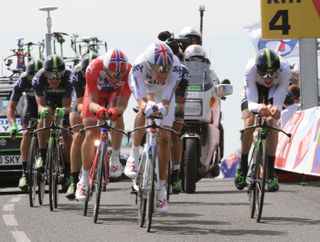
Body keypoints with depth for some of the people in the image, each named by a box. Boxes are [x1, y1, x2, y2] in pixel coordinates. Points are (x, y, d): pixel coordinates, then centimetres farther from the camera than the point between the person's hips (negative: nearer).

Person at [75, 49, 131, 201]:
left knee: (117, 113, -34)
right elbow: (91, 102, -37)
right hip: (96, 93, 0)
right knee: (90, 135, -7)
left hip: (115, 94, 0)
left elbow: (122, 104, -40)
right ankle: (84, 180, 7)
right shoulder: (94, 68, -39)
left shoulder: (129, 71, -38)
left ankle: (115, 159, -23)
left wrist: (116, 110, -64)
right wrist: (99, 109, -61)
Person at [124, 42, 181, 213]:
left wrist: (163, 107, -63)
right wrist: (147, 105, -69)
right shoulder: (140, 65, -41)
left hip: (163, 92, 0)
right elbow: (141, 98, -48)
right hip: (144, 88, 0)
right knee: (144, 111, -35)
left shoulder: (174, 66, -39)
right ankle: (134, 155, -16)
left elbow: (166, 100, -42)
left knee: (164, 138, -5)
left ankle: (161, 189, 2)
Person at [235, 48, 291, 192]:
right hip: (252, 94, 0)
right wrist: (258, 107, -63)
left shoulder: (284, 69, -38)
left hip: (272, 95, 0)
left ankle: (271, 173, -20)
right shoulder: (251, 68, -40)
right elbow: (251, 103, -39)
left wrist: (276, 109, -62)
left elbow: (278, 102, -38)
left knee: (271, 122, -24)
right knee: (249, 123, -24)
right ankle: (242, 168, -7)